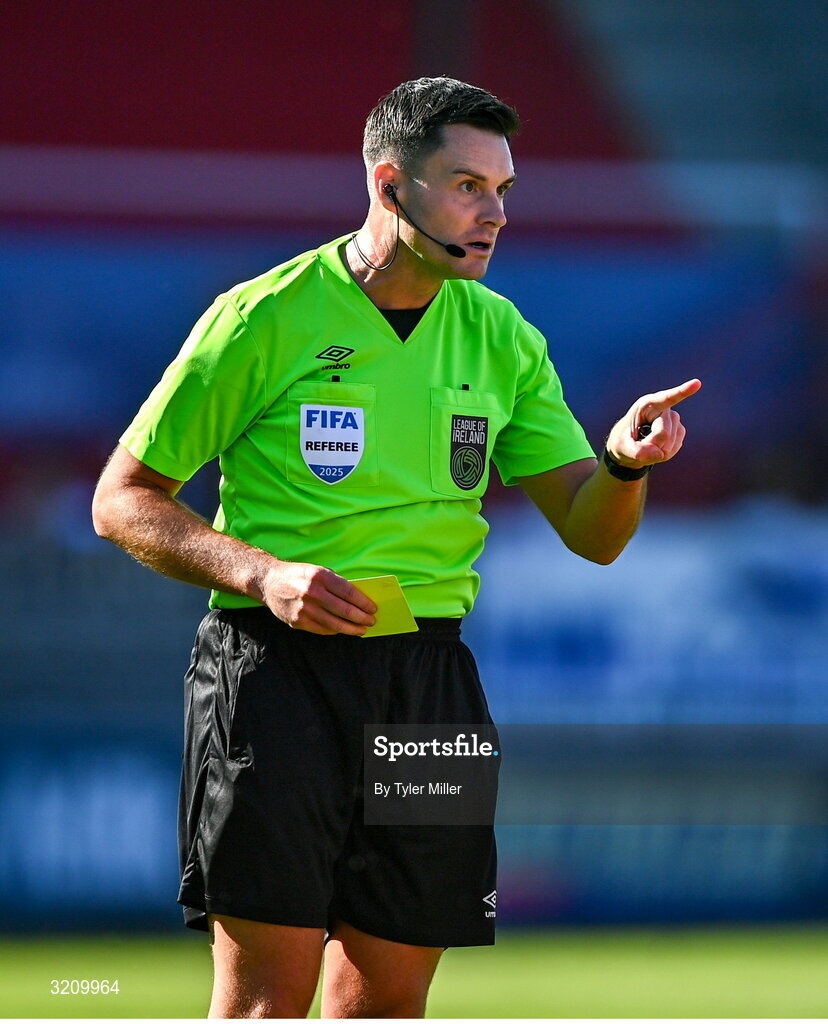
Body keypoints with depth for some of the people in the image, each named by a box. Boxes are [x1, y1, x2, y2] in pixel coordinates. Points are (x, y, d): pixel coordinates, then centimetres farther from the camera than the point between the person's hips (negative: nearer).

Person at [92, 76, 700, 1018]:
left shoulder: (501, 338, 9)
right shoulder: (265, 319, -5)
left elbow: (591, 533, 8)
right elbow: (123, 500, -1)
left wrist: (624, 461, -15)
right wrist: (262, 575, -16)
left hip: (427, 676, 5)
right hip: (276, 668, -5)